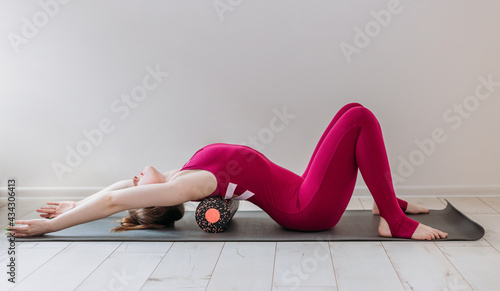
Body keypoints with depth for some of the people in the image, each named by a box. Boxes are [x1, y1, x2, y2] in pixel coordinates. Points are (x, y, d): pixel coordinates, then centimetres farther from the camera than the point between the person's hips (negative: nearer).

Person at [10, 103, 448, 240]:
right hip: (308, 210, -9)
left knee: (352, 112, 14)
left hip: (301, 198, 9)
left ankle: (389, 202, 21)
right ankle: (397, 223, -10)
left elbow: (119, 189, 16)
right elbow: (114, 197, -27)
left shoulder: (183, 176, 3)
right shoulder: (191, 184, -21)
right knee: (360, 119, -16)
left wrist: (77, 205, 15)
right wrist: (48, 226, -23)